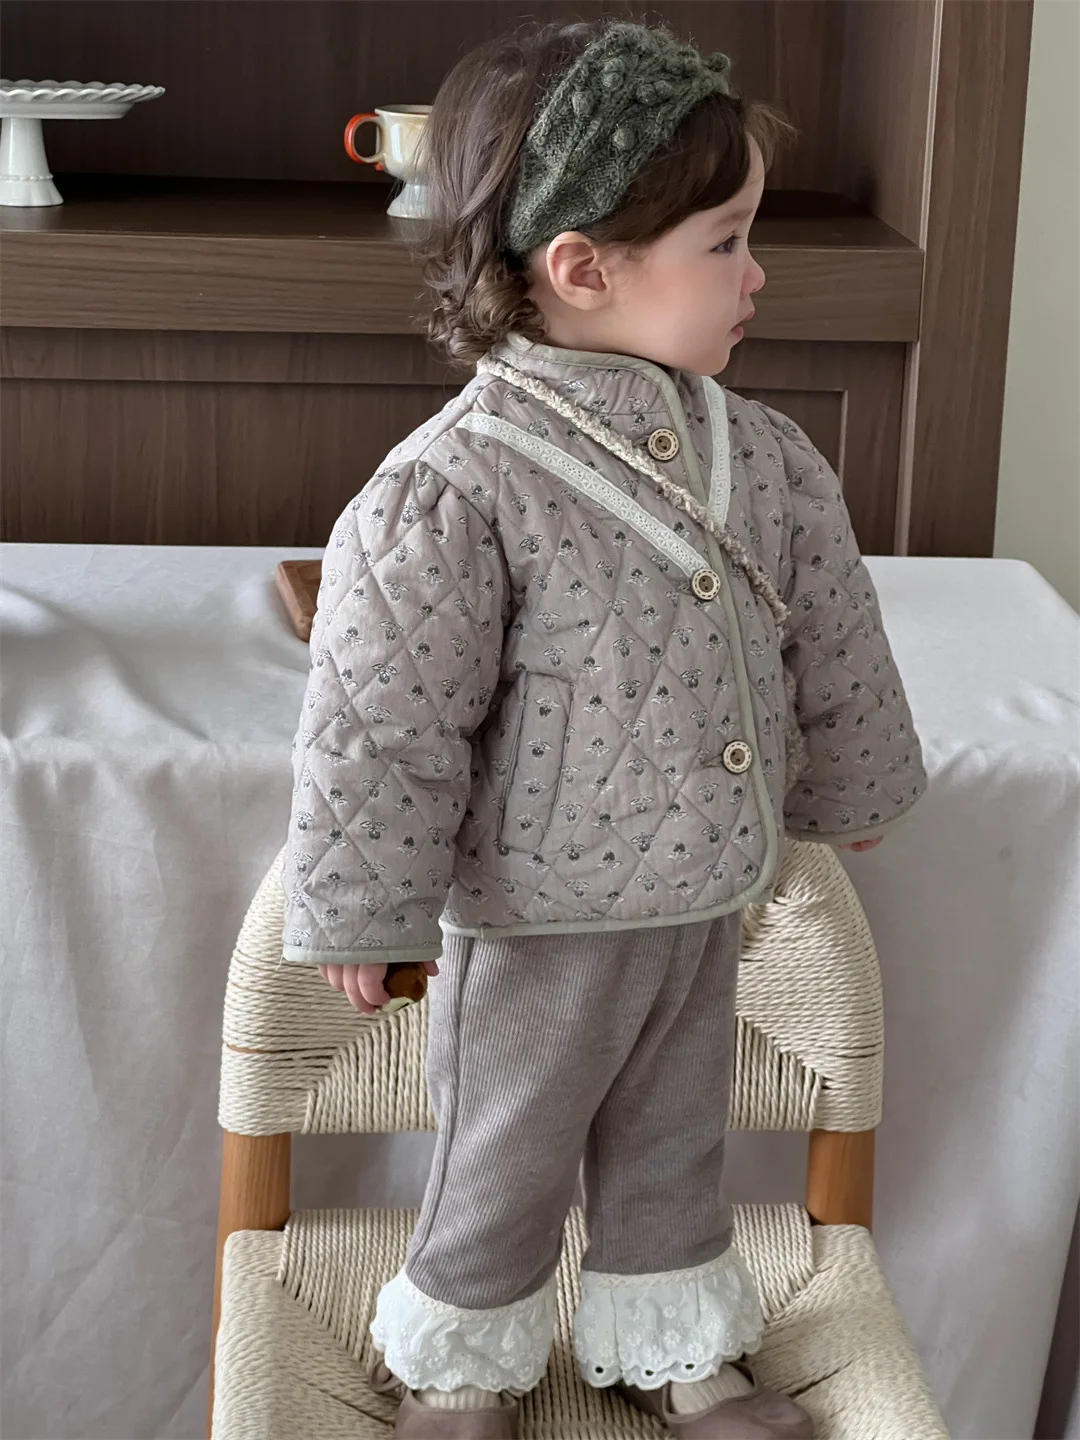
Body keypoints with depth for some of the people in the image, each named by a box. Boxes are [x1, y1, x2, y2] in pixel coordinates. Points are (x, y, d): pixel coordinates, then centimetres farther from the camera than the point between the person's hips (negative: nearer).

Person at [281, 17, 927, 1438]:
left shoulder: (759, 457, -4)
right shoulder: (453, 493, -25)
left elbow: (833, 646, 12)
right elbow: (381, 731, -19)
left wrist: (850, 783, 22)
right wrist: (361, 915, -13)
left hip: (705, 909, 6)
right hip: (536, 930, -6)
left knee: (674, 1150, 24)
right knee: (507, 1166, 14)